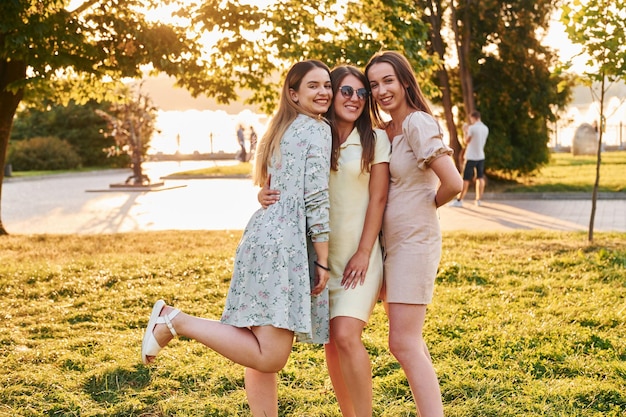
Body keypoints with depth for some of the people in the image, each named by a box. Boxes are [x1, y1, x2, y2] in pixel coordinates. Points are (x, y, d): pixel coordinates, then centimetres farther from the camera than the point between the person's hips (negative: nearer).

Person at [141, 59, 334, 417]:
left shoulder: (284, 130, 22)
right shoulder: (317, 130, -5)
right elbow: (317, 200, -12)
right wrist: (323, 262, -10)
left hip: (264, 236, 10)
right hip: (283, 244, -10)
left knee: (265, 349, 9)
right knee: (269, 357, -12)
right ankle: (176, 320, -8)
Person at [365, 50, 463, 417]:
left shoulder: (418, 123, -15)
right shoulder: (384, 130, 11)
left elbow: (453, 183, -23)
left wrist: (426, 206, -4)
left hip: (414, 241, -9)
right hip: (389, 241, 9)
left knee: (403, 343, -10)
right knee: (409, 339, 14)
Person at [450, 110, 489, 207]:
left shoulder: (472, 128, -14)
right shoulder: (486, 128, 6)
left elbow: (467, 141, -5)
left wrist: (466, 133, 12)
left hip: (471, 157, -6)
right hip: (481, 156, 6)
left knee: (466, 179, -4)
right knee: (480, 178, 10)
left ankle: (459, 200, -2)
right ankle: (478, 200, 11)